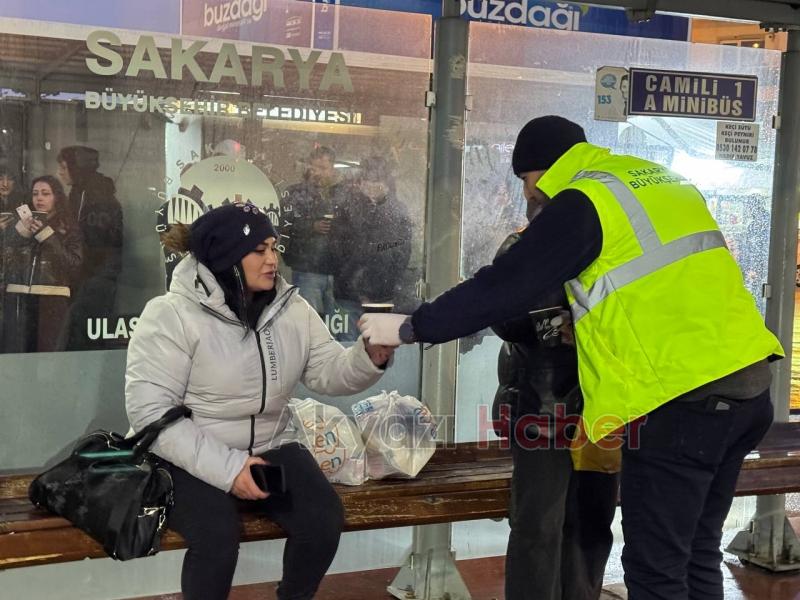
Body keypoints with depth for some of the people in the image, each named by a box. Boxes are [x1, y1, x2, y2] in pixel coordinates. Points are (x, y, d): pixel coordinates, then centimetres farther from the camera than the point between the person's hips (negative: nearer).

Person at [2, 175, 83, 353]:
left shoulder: (69, 229, 8)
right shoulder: (20, 224, 14)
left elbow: (74, 264, -6)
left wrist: (46, 235, -8)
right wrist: (21, 232, -6)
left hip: (52, 300, -2)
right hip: (18, 299, 2)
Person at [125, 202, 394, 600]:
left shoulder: (292, 309, 4)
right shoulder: (171, 316, -15)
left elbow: (329, 372, 2)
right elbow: (150, 413, -20)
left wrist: (368, 358, -22)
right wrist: (226, 468, -27)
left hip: (269, 448, 5)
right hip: (190, 459, -5)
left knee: (324, 519, -18)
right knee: (217, 536, -32)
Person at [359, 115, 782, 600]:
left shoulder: (581, 202, -6)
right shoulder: (664, 182, 19)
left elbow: (503, 287, -7)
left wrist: (409, 328, 1)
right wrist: (584, 321, 28)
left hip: (682, 397, -8)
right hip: (749, 383, 9)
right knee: (697, 555, 17)